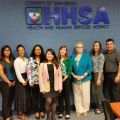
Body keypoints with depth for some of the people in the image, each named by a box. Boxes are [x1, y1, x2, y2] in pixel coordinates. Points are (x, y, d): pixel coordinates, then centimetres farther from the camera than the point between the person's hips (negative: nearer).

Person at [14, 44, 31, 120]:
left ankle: (24, 112, 20)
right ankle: (20, 114, 10)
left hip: (26, 79, 6)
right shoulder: (16, 61, -7)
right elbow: (17, 72, -12)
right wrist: (23, 81, -13)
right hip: (20, 79, -6)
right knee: (21, 96, -2)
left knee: (27, 96, 8)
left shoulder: (27, 60, 8)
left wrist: (27, 79, -6)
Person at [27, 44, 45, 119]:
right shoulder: (31, 59, 1)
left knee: (42, 96, 6)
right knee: (35, 96, 7)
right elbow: (29, 70, -3)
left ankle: (42, 111, 20)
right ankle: (36, 111, 20)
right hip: (34, 81, -1)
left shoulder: (44, 59, 5)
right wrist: (30, 81, -9)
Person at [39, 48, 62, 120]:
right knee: (49, 101, -10)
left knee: (54, 101, 10)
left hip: (55, 86, 2)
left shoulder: (57, 64, 4)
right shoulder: (42, 64, -2)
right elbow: (40, 76, -5)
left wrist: (60, 86, -3)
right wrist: (42, 88, -10)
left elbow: (60, 75, 3)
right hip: (47, 86, -2)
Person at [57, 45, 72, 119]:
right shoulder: (57, 59, 3)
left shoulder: (68, 60, -1)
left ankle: (68, 113, 11)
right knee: (60, 96, 8)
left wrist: (64, 79, -12)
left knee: (66, 95, 2)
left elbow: (69, 71, -6)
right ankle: (61, 112, 19)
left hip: (66, 79, -1)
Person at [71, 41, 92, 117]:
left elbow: (90, 67, -6)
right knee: (77, 96, 6)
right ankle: (79, 110, 18)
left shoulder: (87, 55, -1)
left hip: (85, 79, -2)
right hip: (75, 79, 2)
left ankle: (85, 109, 21)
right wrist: (74, 75, -8)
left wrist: (83, 76, -14)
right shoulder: (72, 57, 6)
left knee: (85, 95, 3)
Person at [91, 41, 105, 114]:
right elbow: (91, 66, 8)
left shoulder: (101, 56, -9)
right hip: (93, 74, 6)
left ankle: (101, 107, 17)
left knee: (99, 91, 2)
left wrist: (99, 79, -16)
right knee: (94, 92, 11)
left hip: (99, 74, -6)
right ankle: (98, 106, 26)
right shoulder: (92, 55, 9)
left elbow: (100, 68, -13)